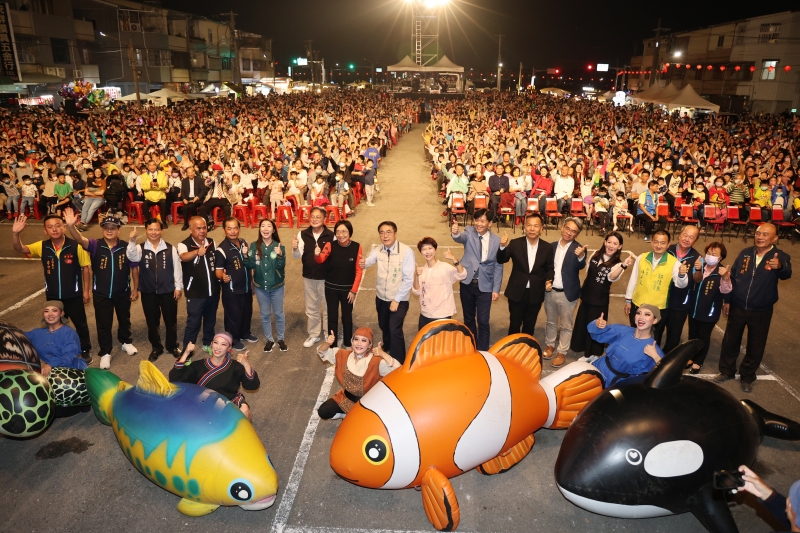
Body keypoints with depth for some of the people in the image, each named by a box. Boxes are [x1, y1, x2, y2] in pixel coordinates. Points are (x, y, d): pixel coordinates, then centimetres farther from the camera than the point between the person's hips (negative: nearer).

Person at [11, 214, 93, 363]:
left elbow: (85, 268, -8)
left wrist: (86, 290, -5)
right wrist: (15, 233, -31)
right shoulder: (42, 246, -6)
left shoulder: (76, 246, -17)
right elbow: (19, 249, -11)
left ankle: (86, 350, 32)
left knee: (80, 324, 13)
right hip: (53, 296, 3)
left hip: (73, 295, -3)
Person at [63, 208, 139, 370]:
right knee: (103, 324, 10)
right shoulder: (95, 245, -11)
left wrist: (135, 289, 1)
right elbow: (80, 239, -31)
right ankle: (105, 353, 25)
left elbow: (134, 268, -2)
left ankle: (126, 342, 47)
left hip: (123, 292, 1)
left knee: (124, 319, 22)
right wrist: (71, 226, -51)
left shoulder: (126, 247, -11)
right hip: (101, 293, -1)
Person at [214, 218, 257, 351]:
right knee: (233, 315, 7)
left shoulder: (244, 243, 1)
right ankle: (234, 339, 27)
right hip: (231, 290, -7)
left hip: (246, 287, 7)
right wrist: (223, 277, -38)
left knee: (247, 312, 22)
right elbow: (218, 271, -21)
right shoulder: (221, 249, -21)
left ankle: (245, 333, 44)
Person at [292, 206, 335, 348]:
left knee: (327, 307, 13)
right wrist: (295, 249, -29)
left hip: (326, 278, -3)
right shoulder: (303, 234, -3)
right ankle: (314, 335, 34)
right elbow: (297, 256, -8)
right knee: (311, 308, 17)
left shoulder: (331, 236, -13)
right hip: (308, 277, 3)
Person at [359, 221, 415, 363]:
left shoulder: (406, 251, -19)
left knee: (395, 330, -11)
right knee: (384, 327, 22)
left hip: (399, 299, -5)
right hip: (381, 298, 5)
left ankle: (399, 362, 6)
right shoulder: (377, 251, -3)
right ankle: (387, 349, 50)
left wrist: (397, 299, -17)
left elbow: (408, 279, -18)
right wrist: (363, 263, -43)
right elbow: (368, 261, -18)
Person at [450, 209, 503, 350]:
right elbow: (461, 237, -29)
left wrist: (496, 289, -3)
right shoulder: (469, 233, -4)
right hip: (467, 283, 1)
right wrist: (455, 233, -53)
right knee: (468, 318, 15)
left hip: (485, 286, -1)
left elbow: (498, 266, 0)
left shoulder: (496, 240, -4)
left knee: (483, 321, -2)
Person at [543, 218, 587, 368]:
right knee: (551, 321, 20)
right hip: (550, 291, 4)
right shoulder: (552, 246, 2)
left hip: (567, 293, -4)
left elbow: (580, 266, -28)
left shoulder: (579, 249, -11)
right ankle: (550, 345, 37)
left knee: (566, 325, 9)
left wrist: (581, 256, -47)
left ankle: (561, 352, 22)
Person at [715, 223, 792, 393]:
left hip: (761, 312, -2)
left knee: (755, 346, 12)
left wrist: (780, 267, -58)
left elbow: (786, 274, -34)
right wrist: (727, 300, 7)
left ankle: (747, 377, 31)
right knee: (730, 341, 14)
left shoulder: (781, 256, -12)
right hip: (737, 307, 2)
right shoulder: (745, 253, -2)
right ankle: (726, 371, 33)